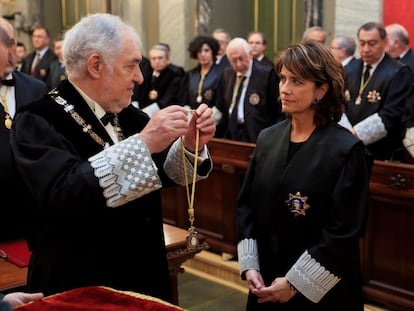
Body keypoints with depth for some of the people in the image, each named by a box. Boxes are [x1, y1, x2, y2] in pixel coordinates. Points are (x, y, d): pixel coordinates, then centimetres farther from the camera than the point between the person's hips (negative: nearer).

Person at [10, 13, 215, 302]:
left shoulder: (127, 114, 2)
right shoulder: (38, 120, -16)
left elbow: (165, 173, 9)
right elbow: (61, 195, -32)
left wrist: (190, 145, -11)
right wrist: (142, 144, -35)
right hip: (79, 288, -6)